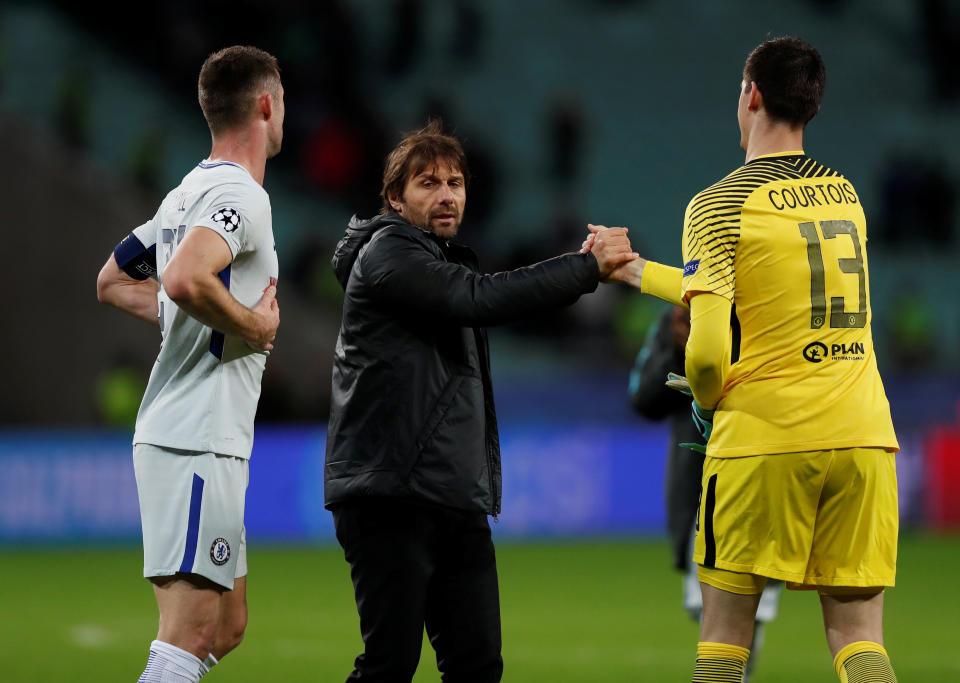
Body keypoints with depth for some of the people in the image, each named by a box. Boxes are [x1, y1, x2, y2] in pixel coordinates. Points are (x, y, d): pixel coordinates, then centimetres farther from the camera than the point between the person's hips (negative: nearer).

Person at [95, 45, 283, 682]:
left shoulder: (188, 194, 17)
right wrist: (253, 326, -15)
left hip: (171, 438, 10)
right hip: (199, 444, -10)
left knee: (227, 629, 15)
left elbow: (114, 282, 29)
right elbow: (185, 279, -31)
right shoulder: (241, 195, -12)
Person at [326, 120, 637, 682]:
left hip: (459, 500, 9)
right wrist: (588, 268, -16)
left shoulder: (450, 263, 26)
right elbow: (482, 298, -19)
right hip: (391, 493, -9)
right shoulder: (387, 254, -7)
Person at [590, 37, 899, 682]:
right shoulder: (844, 193, 13)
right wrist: (637, 272, 34)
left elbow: (708, 349, -15)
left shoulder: (718, 206, -6)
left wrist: (706, 402, 6)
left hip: (763, 439, -4)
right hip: (863, 434, 4)